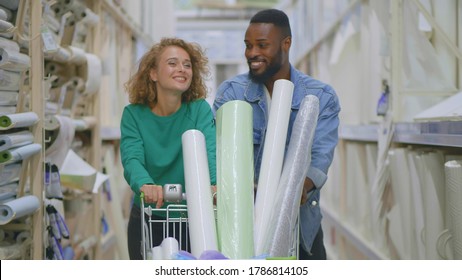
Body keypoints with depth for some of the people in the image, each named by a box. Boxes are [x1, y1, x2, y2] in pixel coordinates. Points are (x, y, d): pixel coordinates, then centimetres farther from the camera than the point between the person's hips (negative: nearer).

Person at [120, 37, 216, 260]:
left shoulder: (199, 109, -7)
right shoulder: (134, 114, -6)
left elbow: (209, 152, -22)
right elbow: (132, 159, -20)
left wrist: (215, 184, -43)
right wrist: (145, 184, -43)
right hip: (147, 219, 0)